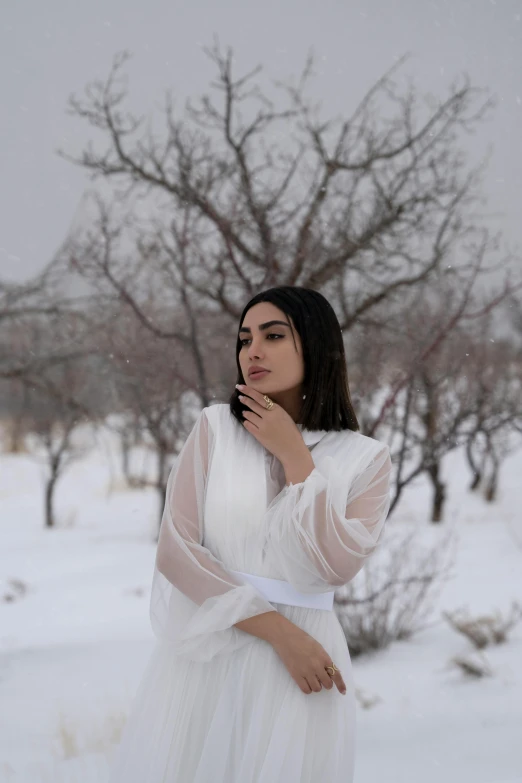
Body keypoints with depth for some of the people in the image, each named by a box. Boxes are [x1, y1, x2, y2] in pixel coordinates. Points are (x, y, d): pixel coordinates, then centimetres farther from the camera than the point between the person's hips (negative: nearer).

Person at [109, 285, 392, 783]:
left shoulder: (364, 458, 1)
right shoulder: (215, 428, 1)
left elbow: (336, 566, -14)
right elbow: (175, 551, -6)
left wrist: (292, 454, -11)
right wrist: (279, 630, -13)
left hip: (302, 667, 0)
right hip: (203, 654, 1)